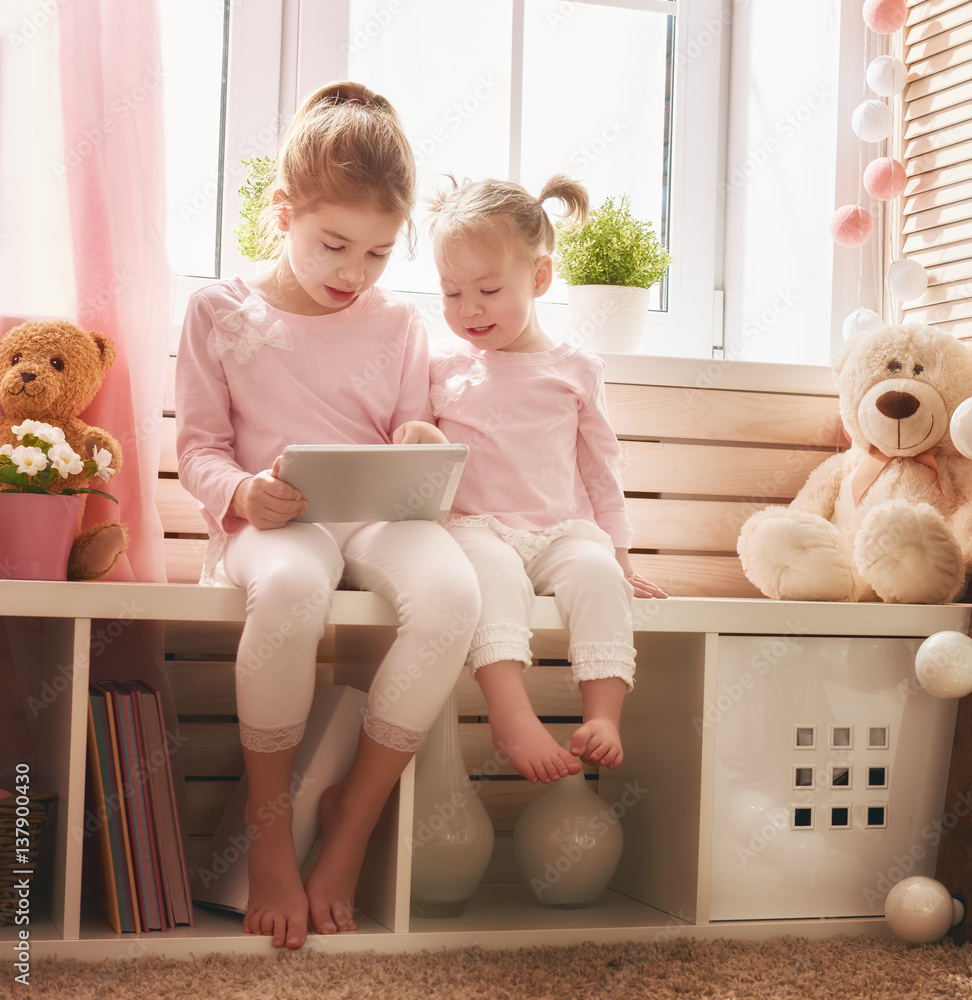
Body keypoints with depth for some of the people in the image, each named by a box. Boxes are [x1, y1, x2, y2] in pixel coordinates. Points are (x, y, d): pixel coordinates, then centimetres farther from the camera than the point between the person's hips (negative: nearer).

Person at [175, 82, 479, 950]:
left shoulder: (399, 325, 15)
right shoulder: (222, 312, 8)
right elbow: (198, 447, 7)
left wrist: (419, 456, -9)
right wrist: (242, 494, -15)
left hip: (380, 518, 3)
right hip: (273, 521, -2)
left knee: (451, 590, -34)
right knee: (290, 587, -42)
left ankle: (353, 821, -17)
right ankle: (268, 822, -18)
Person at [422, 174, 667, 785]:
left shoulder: (575, 370, 15)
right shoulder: (441, 370, 14)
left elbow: (602, 468, 19)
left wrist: (619, 552, 14)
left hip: (563, 527, 1)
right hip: (474, 524, -1)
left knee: (597, 572, -32)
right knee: (495, 572, -36)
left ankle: (604, 715, -36)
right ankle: (513, 717, -47)